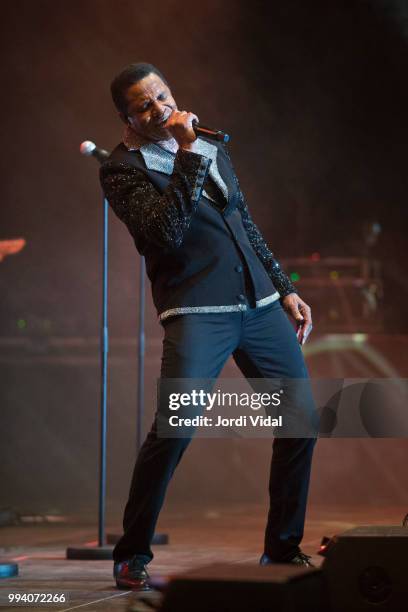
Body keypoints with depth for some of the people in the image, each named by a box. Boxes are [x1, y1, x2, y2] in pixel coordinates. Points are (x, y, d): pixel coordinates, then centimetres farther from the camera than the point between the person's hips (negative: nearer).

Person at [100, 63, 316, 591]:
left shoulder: (213, 151, 18)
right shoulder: (123, 170, -3)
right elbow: (168, 230, -18)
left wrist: (285, 289, 21)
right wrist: (188, 154, -17)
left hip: (261, 305, 7)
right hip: (197, 311, -6)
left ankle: (283, 548, 18)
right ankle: (132, 557, -5)